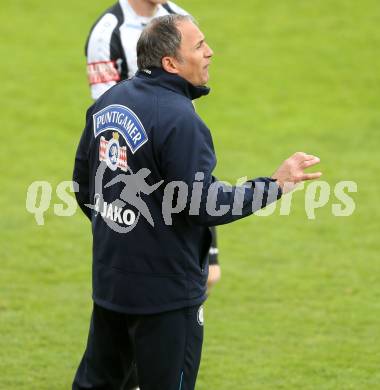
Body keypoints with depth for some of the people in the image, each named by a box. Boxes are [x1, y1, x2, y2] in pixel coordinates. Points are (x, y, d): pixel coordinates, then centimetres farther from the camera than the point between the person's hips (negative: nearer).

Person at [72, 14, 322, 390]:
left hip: (109, 278, 8)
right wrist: (275, 185, -14)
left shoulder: (108, 102, 4)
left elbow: (83, 185, 14)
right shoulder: (178, 119, -22)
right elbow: (205, 207, -21)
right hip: (164, 288, -8)